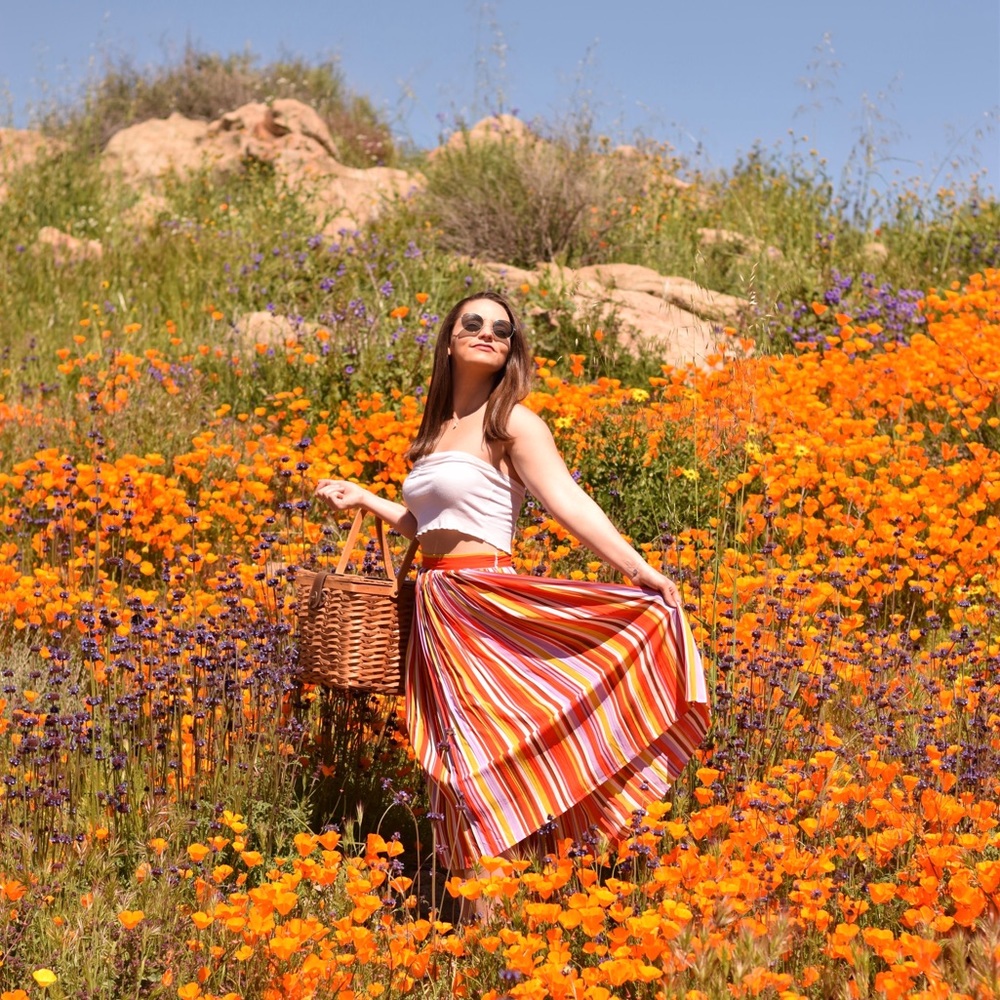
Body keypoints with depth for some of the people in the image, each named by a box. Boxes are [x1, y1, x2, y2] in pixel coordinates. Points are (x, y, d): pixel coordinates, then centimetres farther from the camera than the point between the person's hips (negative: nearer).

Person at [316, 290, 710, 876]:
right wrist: (363, 499, 28)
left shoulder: (513, 422, -5)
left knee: (484, 766, -7)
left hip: (487, 607, -7)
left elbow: (570, 504, -16)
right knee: (458, 769, 9)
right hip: (438, 611, 7)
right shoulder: (438, 427, 16)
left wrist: (637, 568, -27)